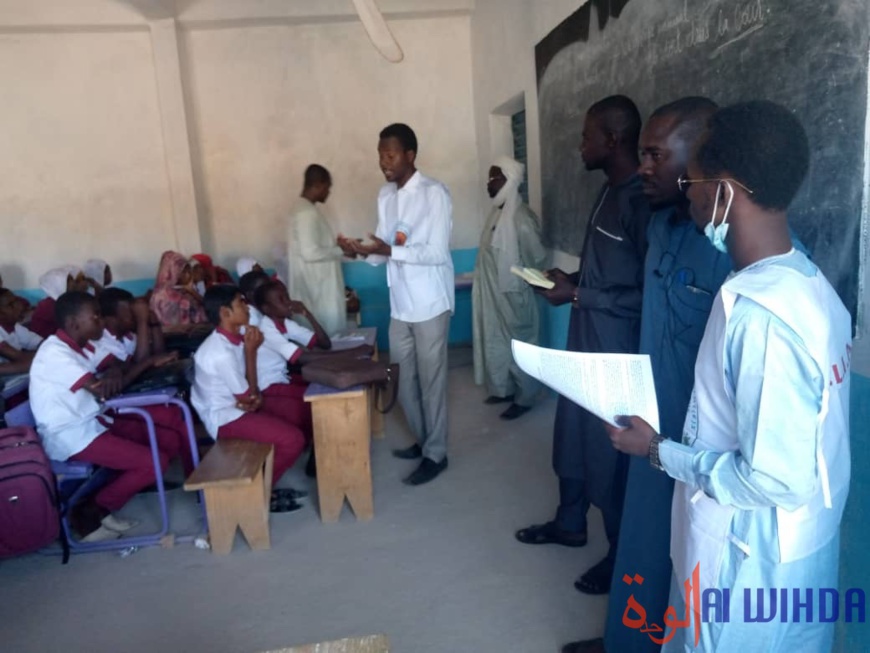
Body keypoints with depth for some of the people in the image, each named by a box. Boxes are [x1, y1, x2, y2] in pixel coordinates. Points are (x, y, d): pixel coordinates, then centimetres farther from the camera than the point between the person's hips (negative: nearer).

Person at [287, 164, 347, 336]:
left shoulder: (303, 207, 12)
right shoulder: (307, 212, -20)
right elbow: (310, 253, -26)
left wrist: (337, 247, 13)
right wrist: (340, 250, -15)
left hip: (318, 282, 10)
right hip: (317, 285, -10)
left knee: (324, 331, 15)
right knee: (328, 333, -1)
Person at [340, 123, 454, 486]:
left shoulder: (434, 194, -13)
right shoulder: (385, 195, 10)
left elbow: (437, 253, -19)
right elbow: (387, 249, 12)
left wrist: (389, 251, -26)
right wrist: (364, 251, -9)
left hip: (430, 303, -7)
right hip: (399, 304, 8)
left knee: (430, 380, 2)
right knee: (403, 380, 15)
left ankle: (436, 454, 17)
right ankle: (423, 440, 34)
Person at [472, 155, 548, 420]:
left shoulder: (521, 218, -21)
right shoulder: (498, 213, 8)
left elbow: (537, 259, -18)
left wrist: (522, 284, -9)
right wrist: (484, 285, 14)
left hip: (513, 296, -9)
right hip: (495, 294, 9)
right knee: (497, 342, 18)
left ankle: (524, 398, 19)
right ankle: (504, 389, 34)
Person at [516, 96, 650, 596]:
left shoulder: (641, 200, -21)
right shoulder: (610, 192, 9)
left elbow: (647, 294, -25)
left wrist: (577, 295, -20)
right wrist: (571, 278, 5)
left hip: (617, 352, -9)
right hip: (586, 340, 10)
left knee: (610, 450, 5)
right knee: (573, 434, 21)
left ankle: (623, 555, 26)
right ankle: (570, 523, 41)